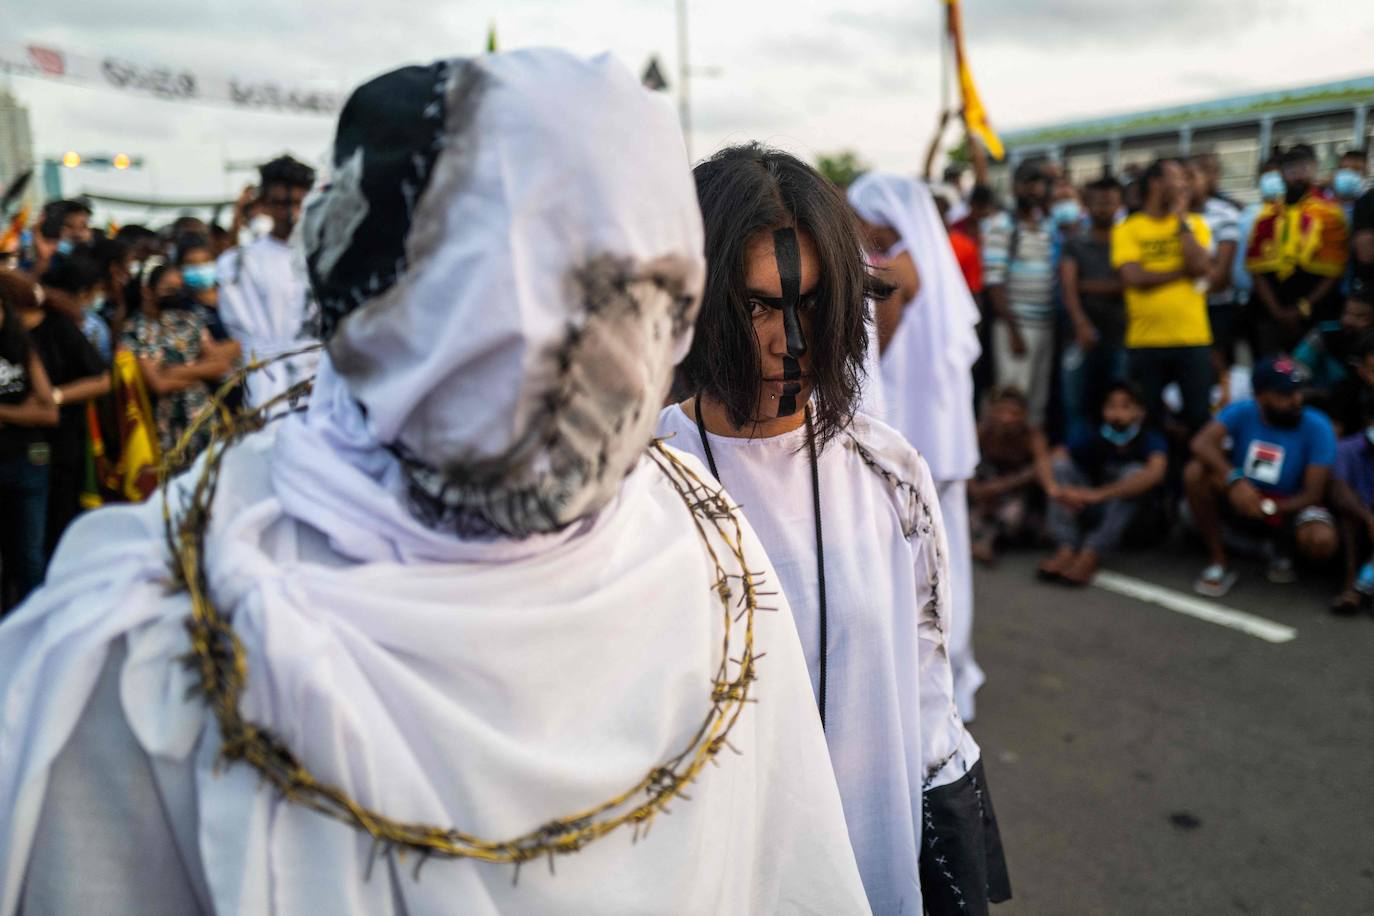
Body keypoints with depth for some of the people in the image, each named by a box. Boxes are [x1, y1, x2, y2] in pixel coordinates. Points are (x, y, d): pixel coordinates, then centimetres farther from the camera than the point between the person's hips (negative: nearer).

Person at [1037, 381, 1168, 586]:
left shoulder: (1152, 441, -17)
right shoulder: (1095, 439, -7)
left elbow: (1155, 472, -40)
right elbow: (1046, 462, -18)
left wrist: (1098, 494, -49)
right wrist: (1053, 488, -42)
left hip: (1136, 519, -3)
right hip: (1094, 512, 3)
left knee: (1134, 472, -30)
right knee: (1061, 464, -17)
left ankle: (1090, 556, -36)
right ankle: (1066, 550, -30)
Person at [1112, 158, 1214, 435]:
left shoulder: (1194, 223, 8)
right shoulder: (1127, 229, 1)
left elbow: (1201, 266, -9)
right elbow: (1133, 277, -13)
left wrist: (1181, 220, -3)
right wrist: (1185, 270, -7)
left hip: (1193, 339, 2)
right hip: (1144, 341, -1)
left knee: (1199, 417, 4)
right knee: (1147, 419, 8)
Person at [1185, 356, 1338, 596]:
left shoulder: (1317, 427, -16)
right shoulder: (1242, 412, -12)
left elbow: (1313, 494, -17)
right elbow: (1201, 443, -30)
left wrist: (1267, 507, -34)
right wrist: (1234, 479, -46)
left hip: (1291, 505, -2)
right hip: (1243, 496, 2)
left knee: (1322, 541, -35)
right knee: (1195, 473, -27)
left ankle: (1281, 547, 6)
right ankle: (1220, 563, -14)